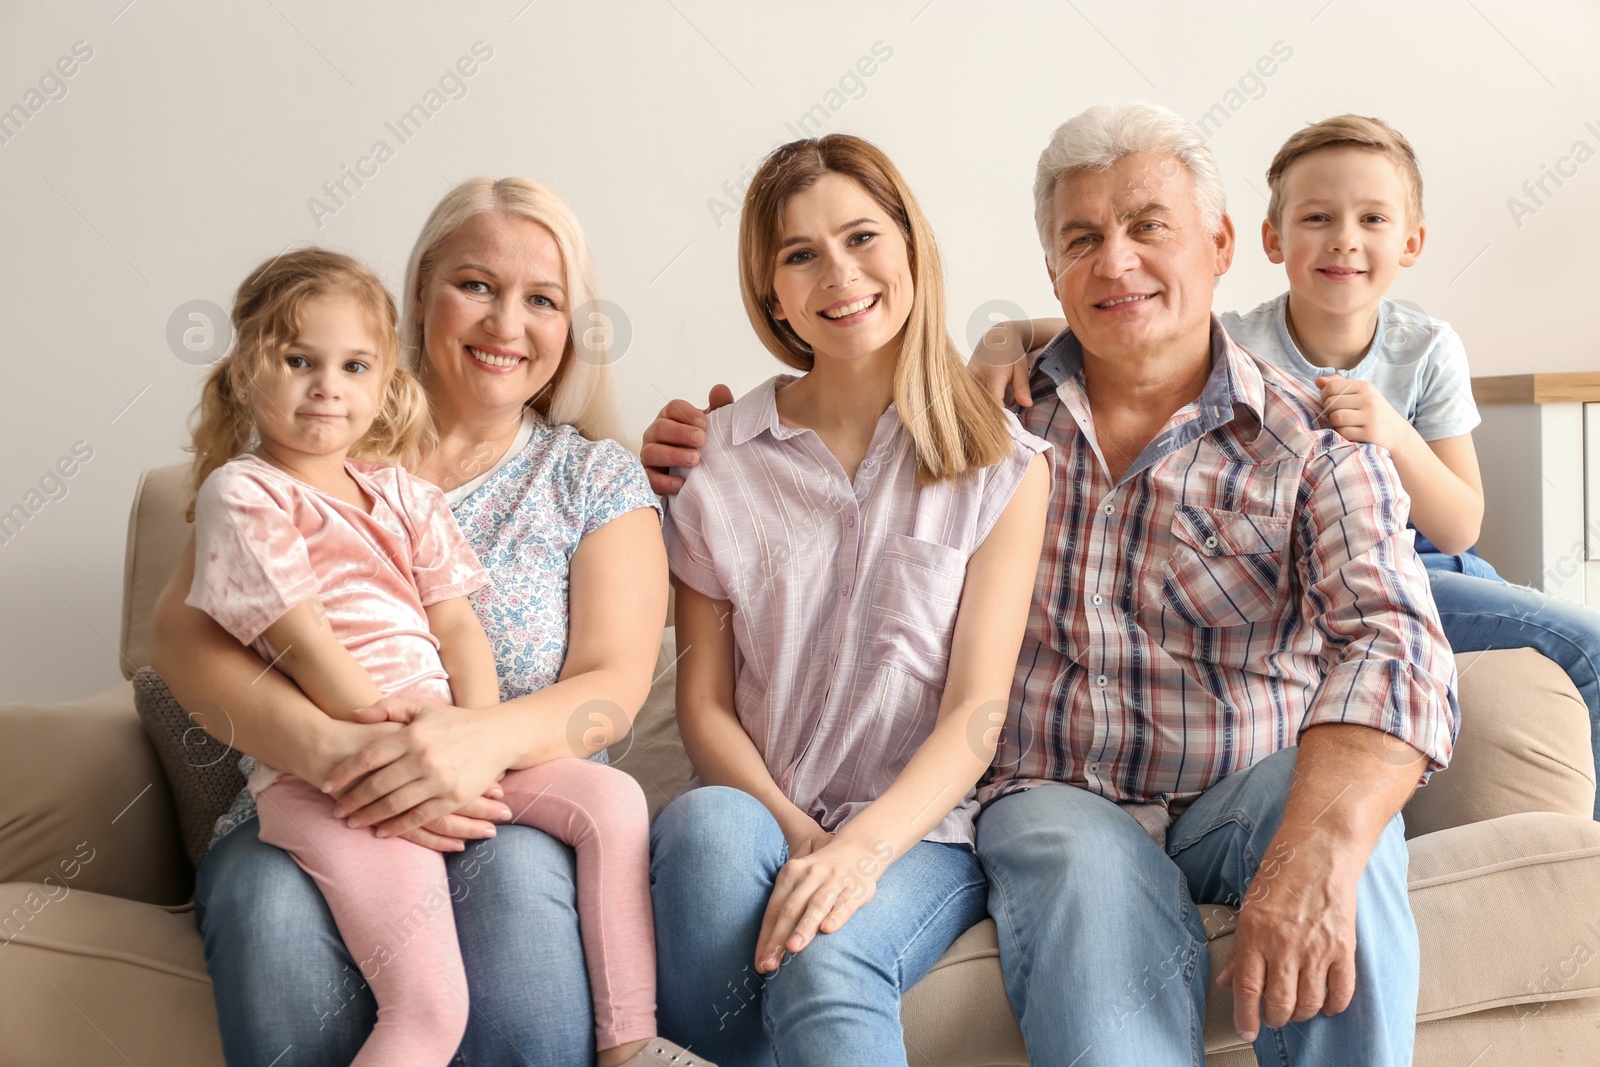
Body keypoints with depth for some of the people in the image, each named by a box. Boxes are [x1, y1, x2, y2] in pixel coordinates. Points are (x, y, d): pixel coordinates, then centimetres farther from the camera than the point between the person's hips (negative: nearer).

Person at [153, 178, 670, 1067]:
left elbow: (614, 685, -2)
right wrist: (322, 748, -22)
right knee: (268, 896, -33)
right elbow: (182, 633, -1)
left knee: (516, 874, -34)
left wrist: (488, 736, -26)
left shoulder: (598, 478, 9)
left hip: (521, 821, 0)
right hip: (308, 817, 0)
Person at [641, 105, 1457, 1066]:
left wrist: (1318, 848, -38)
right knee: (1088, 868, -33)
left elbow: (1395, 647, -18)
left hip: (1248, 796, 0)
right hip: (1054, 796, 1)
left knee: (1339, 817, -32)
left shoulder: (1315, 444, -1)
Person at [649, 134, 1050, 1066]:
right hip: (759, 819, 3)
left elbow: (978, 708, -5)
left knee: (825, 961, -35)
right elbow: (704, 701, 4)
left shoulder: (1003, 463, 3)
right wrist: (796, 837, -13)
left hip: (924, 829, -2)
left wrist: (862, 847, -22)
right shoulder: (718, 462, 8)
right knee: (706, 824, -33)